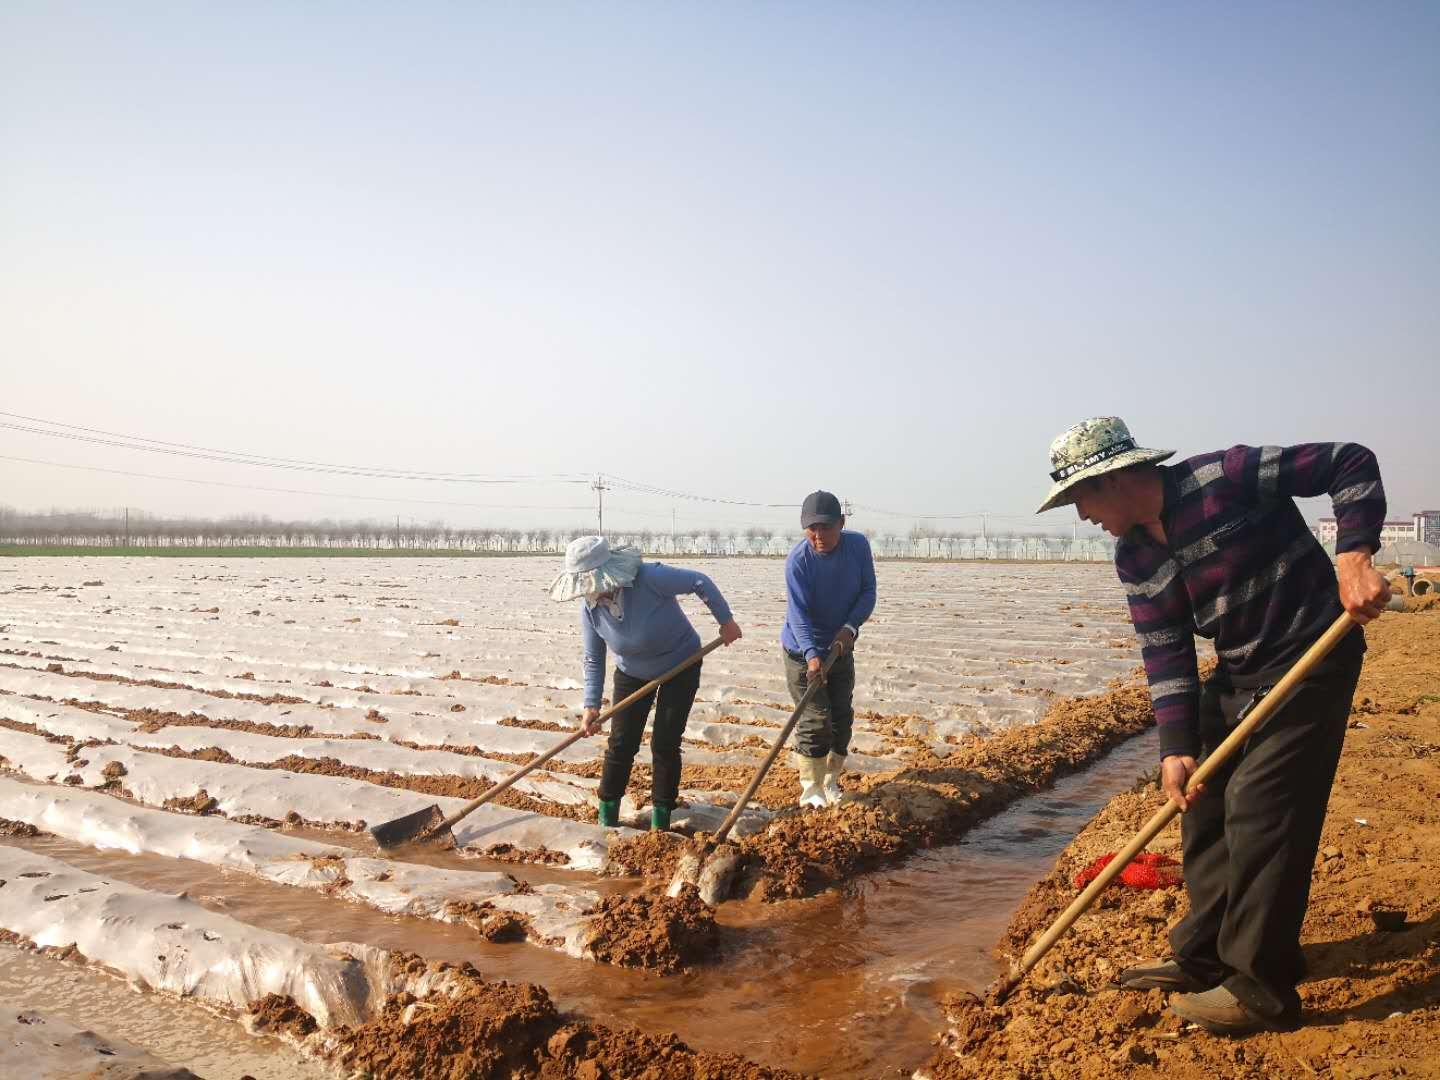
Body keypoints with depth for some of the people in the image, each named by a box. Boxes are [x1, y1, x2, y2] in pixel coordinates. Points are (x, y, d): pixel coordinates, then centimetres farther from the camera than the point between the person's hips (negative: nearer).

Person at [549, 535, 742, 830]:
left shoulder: (649, 578, -34)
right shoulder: (590, 610, -18)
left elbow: (700, 582, -22)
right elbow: (594, 660, -7)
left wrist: (726, 621, -14)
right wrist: (591, 705, -15)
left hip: (680, 666, -3)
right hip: (632, 674, 4)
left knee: (664, 745, -3)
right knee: (621, 743, 1)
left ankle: (661, 819, 11)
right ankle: (607, 817, 16)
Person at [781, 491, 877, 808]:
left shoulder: (858, 545, -12)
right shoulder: (797, 560, -24)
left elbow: (868, 592, -6)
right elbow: (798, 613, -28)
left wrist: (850, 628, -21)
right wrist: (812, 655, -40)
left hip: (840, 647, 5)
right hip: (804, 651, -5)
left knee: (842, 719, 13)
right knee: (816, 720, -8)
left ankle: (830, 781, 31)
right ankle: (811, 790, 6)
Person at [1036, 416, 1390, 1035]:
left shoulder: (1225, 479, -21)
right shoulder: (1135, 559, 0)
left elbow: (1352, 464, -17)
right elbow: (1166, 654, -1)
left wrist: (1354, 558, -28)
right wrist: (1176, 747, -10)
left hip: (1311, 657, -8)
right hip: (1238, 673, 8)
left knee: (1258, 807, -11)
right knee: (1204, 802, 10)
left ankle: (1261, 988, 1)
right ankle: (1205, 957, 24)